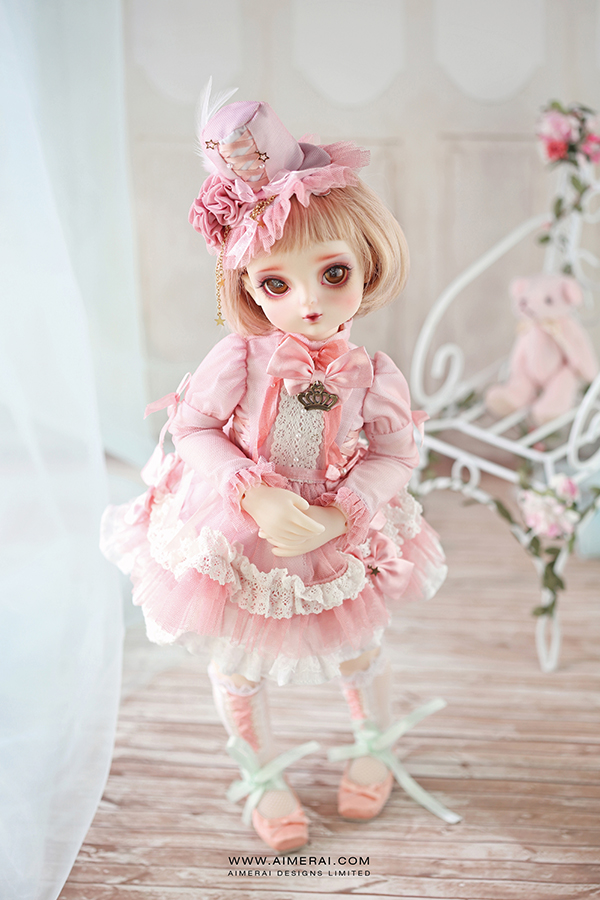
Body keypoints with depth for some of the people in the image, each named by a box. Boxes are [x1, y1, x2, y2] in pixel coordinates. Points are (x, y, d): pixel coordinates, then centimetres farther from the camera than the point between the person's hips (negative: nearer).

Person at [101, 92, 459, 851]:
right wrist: (259, 499, -26)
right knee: (237, 665, 16)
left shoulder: (373, 377, -14)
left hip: (333, 544, 1)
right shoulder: (240, 358, -19)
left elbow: (395, 457, -13)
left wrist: (333, 517, -27)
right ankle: (261, 776, 44)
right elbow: (195, 428, -15)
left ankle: (375, 745, 53)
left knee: (355, 651, 20)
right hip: (232, 545, 0)